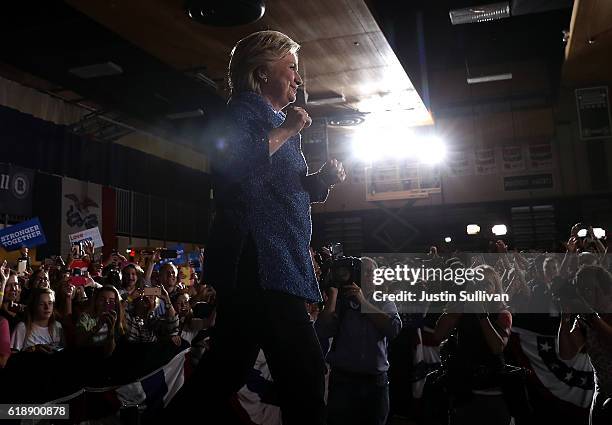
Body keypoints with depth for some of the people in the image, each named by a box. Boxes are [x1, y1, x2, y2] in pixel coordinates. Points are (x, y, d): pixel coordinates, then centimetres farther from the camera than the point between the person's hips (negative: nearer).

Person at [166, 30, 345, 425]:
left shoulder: (279, 122, 24)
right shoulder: (244, 109, -3)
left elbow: (291, 189, 28)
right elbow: (232, 167, -24)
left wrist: (324, 179, 8)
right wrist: (284, 132, -13)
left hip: (276, 262, 10)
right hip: (257, 260, -10)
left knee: (230, 366, 15)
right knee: (305, 370, -11)